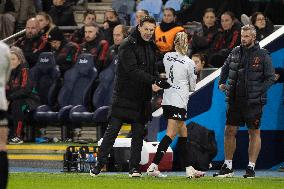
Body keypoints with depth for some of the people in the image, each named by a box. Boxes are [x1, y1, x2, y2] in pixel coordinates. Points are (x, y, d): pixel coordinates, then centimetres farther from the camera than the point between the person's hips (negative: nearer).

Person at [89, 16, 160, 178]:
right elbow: (132, 70, -22)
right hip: (125, 96, -6)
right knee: (113, 130, -4)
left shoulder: (151, 46, 12)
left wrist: (153, 85, -1)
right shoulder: (128, 46, -11)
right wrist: (152, 80, -29)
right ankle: (99, 164, 2)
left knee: (138, 133, 4)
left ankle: (134, 167, 7)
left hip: (142, 98, 6)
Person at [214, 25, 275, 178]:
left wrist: (258, 92, -13)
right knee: (229, 131, 4)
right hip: (234, 100, 4)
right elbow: (225, 68, 25)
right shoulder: (235, 52, 8)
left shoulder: (262, 55, -4)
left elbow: (271, 77, -4)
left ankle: (251, 167, 8)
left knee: (254, 133, 2)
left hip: (253, 102, -4)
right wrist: (221, 83, 14)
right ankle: (227, 167, 13)